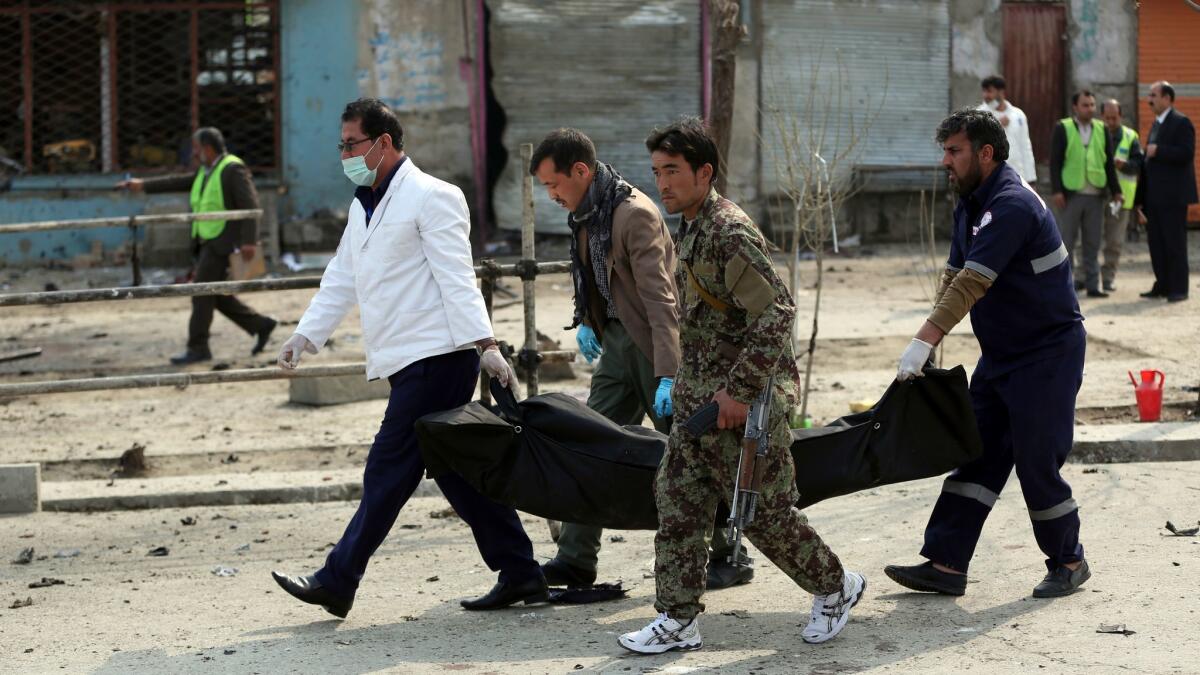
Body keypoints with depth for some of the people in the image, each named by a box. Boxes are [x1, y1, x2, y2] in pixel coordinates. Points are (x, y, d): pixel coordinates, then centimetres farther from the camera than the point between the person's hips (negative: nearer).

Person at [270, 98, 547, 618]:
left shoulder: (431, 197, -7)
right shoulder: (364, 207, 20)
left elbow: (457, 278, -15)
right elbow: (340, 281, 24)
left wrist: (484, 344, -21)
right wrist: (305, 336, 16)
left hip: (435, 356, -9)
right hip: (406, 361, 9)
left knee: (389, 470, -7)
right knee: (454, 472, 8)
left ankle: (338, 582, -5)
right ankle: (520, 575, 13)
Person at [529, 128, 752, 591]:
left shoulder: (635, 213, -21)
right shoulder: (584, 213, 6)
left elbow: (660, 299, -25)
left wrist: (667, 375, -29)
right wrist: (584, 321, 5)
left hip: (654, 343, -8)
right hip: (616, 341, 9)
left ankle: (729, 558, 12)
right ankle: (575, 561, 10)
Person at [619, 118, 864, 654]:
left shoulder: (730, 233, -20)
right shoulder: (691, 229, 10)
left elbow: (776, 315, -25)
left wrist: (739, 389, -24)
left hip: (745, 405, -9)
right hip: (699, 401, 9)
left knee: (765, 511, 1)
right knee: (677, 501, 6)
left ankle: (835, 587, 23)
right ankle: (678, 619, 13)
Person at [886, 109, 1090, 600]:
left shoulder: (1012, 205, -23)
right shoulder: (969, 205, 9)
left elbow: (971, 284, -30)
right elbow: (953, 279, 11)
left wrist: (922, 344, -33)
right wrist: (926, 348, 0)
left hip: (1047, 354, -9)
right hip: (1000, 355, 9)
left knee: (1036, 462, -3)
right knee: (975, 456, 5)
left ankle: (1068, 562, 16)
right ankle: (945, 565, 6)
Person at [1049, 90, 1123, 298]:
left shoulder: (1101, 129, 12)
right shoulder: (1062, 128, 1)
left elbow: (1109, 162, 14)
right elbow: (1054, 161, -3)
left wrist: (1115, 190, 9)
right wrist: (1057, 191, -11)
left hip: (1095, 195, 3)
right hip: (1071, 194, -3)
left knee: (1092, 244, 5)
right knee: (1067, 241, 0)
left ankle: (1092, 285, 8)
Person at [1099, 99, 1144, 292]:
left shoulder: (1130, 137, 5)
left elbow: (1138, 164, -1)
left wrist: (1124, 164, -21)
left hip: (1119, 196, 0)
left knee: (1115, 241, 1)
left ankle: (1108, 278, 10)